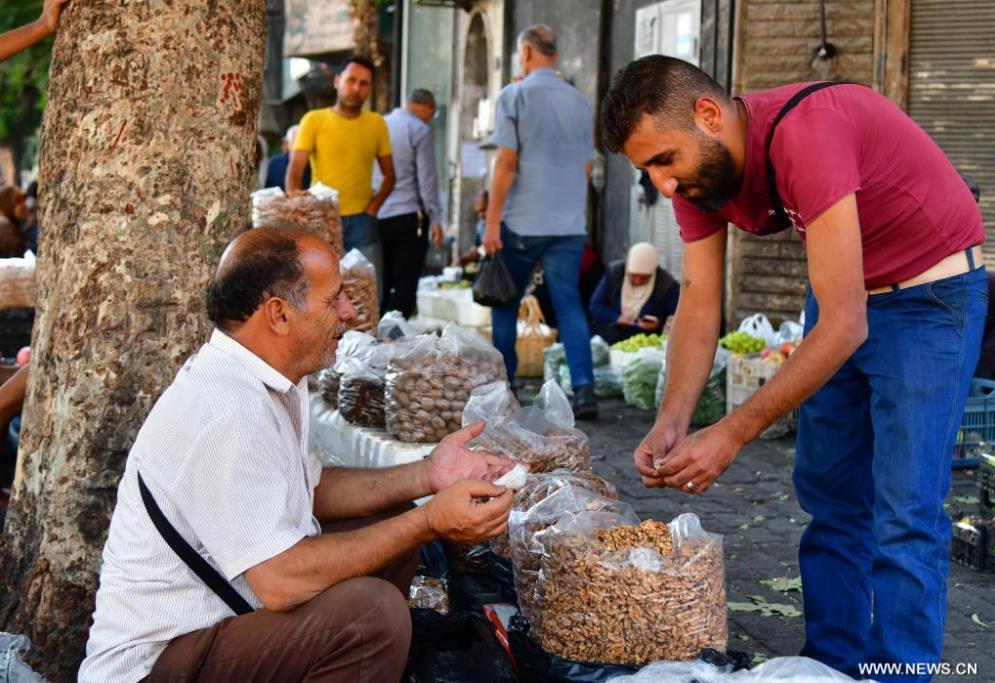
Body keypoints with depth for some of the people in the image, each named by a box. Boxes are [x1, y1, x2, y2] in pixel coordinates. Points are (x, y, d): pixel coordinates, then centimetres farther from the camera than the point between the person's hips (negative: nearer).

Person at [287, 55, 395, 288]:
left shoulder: (376, 123, 8)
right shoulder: (314, 120, 0)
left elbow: (389, 175, 15)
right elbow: (294, 171, -7)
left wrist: (374, 207, -1)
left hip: (361, 220, 2)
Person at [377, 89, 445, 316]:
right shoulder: (419, 130, -6)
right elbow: (427, 178, -9)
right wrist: (435, 218, -5)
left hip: (377, 216, 6)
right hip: (408, 215, -6)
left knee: (381, 286, 11)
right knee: (405, 287, -3)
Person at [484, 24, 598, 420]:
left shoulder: (515, 96, -5)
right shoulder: (580, 102, 10)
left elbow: (506, 163, -11)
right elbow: (586, 168, 15)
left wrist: (492, 222, -9)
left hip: (522, 222, -3)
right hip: (570, 224, 4)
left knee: (505, 303, 11)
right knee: (569, 303, 1)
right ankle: (583, 387, -13)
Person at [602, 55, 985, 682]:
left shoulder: (805, 134, -35)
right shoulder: (696, 165, -10)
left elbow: (844, 326, -34)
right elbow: (699, 302, -7)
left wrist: (734, 434, -33)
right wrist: (671, 424, -21)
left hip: (930, 294, -8)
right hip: (843, 292, 8)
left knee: (904, 513, -10)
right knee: (827, 496, 11)